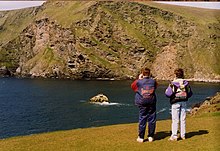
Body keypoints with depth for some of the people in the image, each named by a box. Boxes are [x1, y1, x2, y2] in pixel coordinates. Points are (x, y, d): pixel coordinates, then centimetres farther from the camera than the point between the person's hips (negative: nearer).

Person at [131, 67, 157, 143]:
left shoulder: (139, 82, -8)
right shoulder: (153, 81, 0)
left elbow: (132, 85, 11)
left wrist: (138, 79, 16)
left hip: (142, 103, -2)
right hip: (152, 103, 2)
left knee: (142, 120, 3)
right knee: (152, 120, 9)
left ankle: (141, 137, 8)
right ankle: (151, 136, 14)